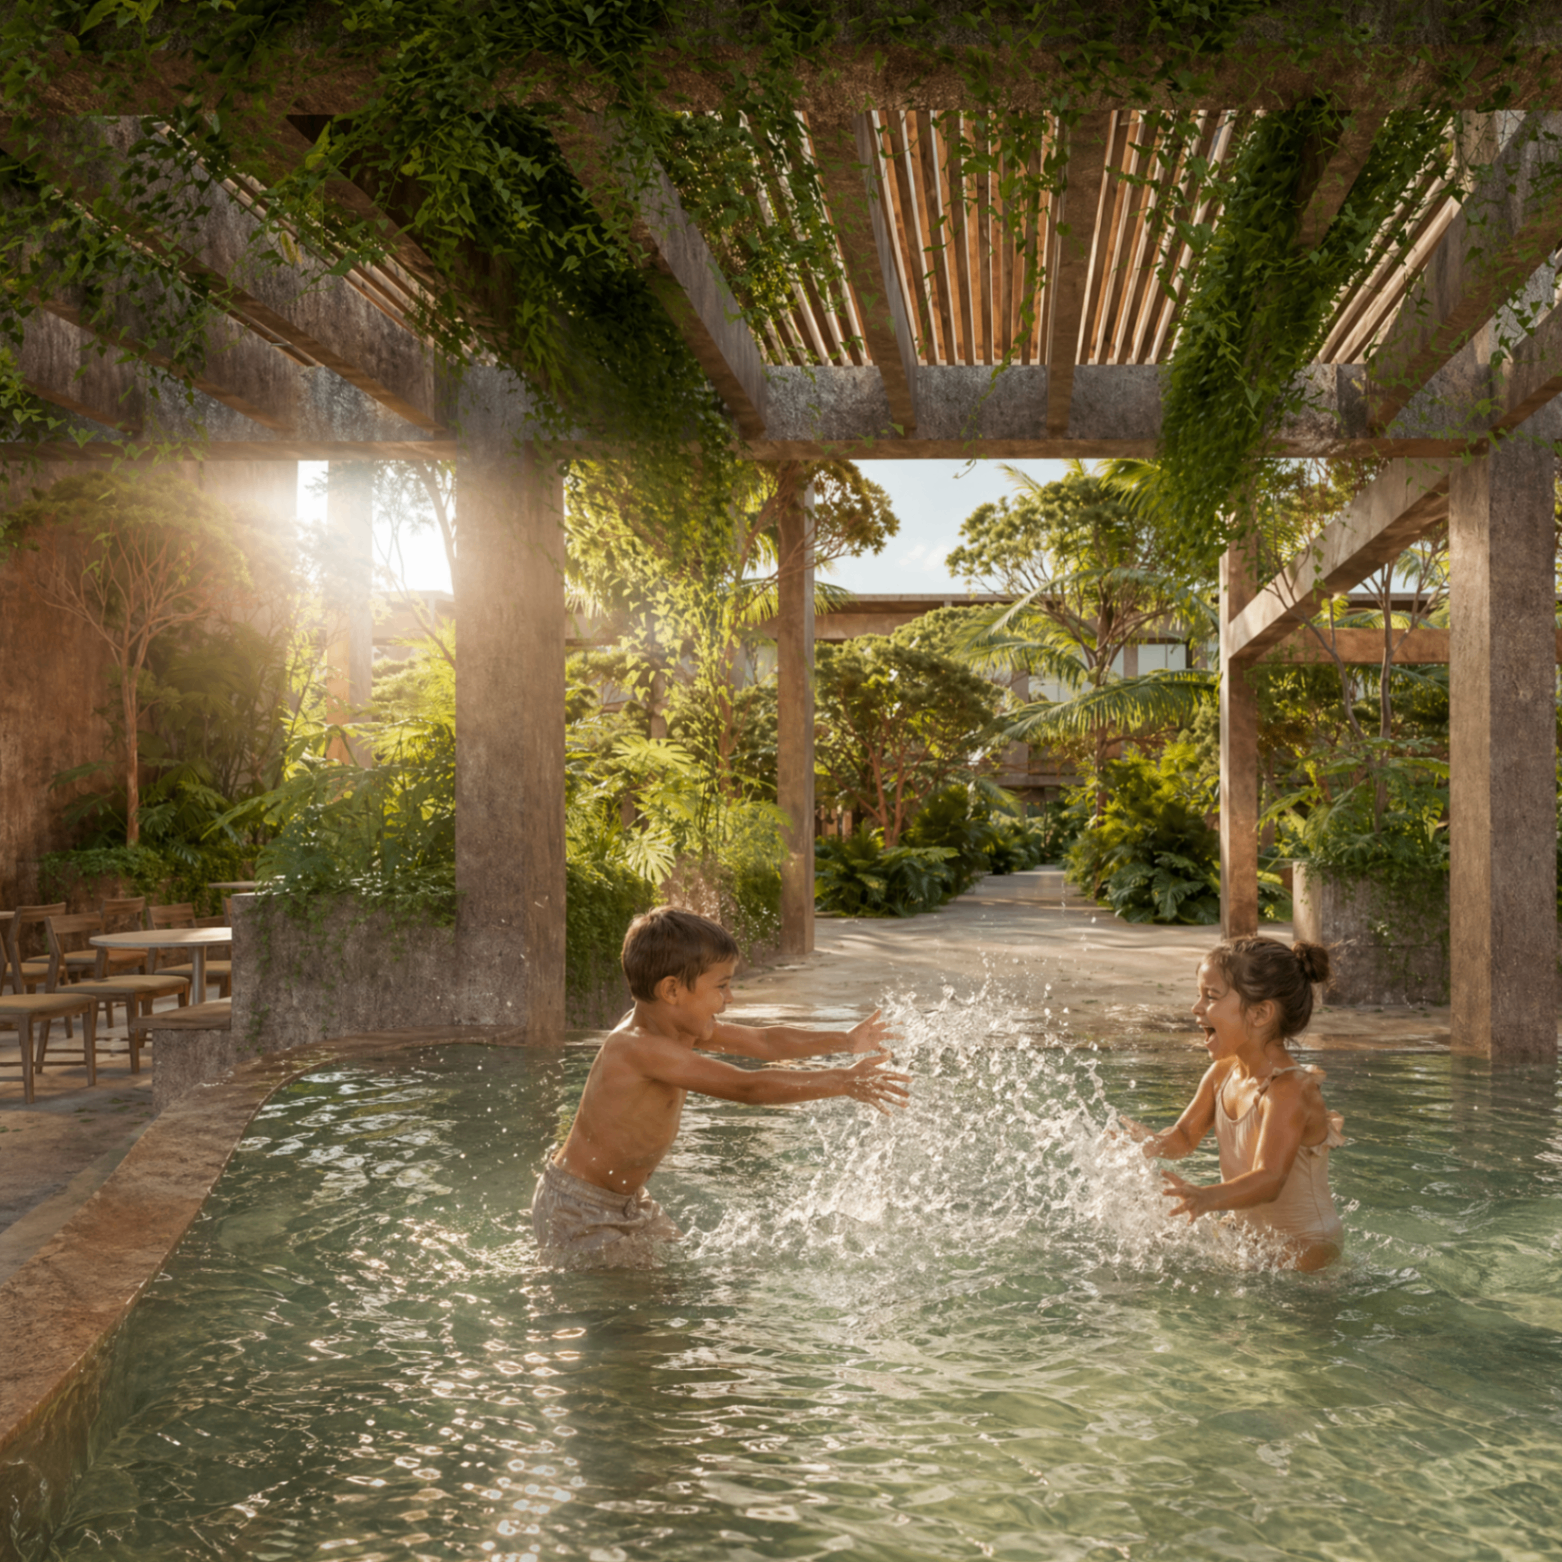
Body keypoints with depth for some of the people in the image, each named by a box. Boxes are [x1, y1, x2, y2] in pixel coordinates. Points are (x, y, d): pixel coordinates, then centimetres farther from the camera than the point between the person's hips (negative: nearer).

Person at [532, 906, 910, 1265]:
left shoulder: (678, 1026, -1)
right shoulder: (641, 1049, -31)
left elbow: (761, 1041, 9)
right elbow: (747, 1087, -34)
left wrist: (845, 1040, 5)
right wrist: (844, 1081, -31)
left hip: (625, 1201, 10)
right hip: (579, 1214, -10)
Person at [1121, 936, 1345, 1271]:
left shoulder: (1290, 1091, -27)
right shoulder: (1222, 1074, -1)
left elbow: (1269, 1180, -36)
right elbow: (1185, 1136, 6)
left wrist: (1208, 1198, -54)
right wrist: (1153, 1142, -18)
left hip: (1304, 1247, -7)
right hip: (1246, 1230, 7)